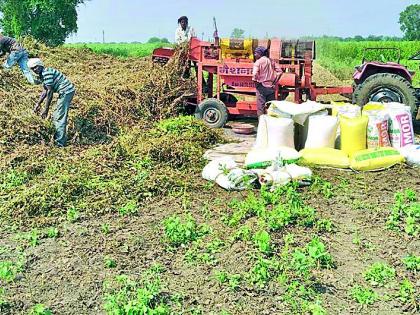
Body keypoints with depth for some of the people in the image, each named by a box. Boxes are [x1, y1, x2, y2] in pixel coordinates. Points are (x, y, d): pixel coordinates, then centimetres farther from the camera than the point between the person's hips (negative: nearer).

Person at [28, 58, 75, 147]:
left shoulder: (47, 73, -17)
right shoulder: (42, 75, 14)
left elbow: (50, 92, -19)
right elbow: (45, 91, 22)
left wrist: (46, 109, -17)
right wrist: (38, 104, 24)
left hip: (66, 91, -11)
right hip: (66, 92, 11)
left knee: (60, 118, -8)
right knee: (56, 117, 19)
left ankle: (60, 143, -4)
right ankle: (58, 137, 30)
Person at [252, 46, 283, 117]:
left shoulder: (258, 62, -7)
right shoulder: (271, 61, 10)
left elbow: (255, 74, -20)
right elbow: (279, 71, 7)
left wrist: (256, 83, -4)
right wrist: (274, 82, 7)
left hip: (262, 87, -5)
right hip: (271, 87, 5)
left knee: (261, 108, 0)